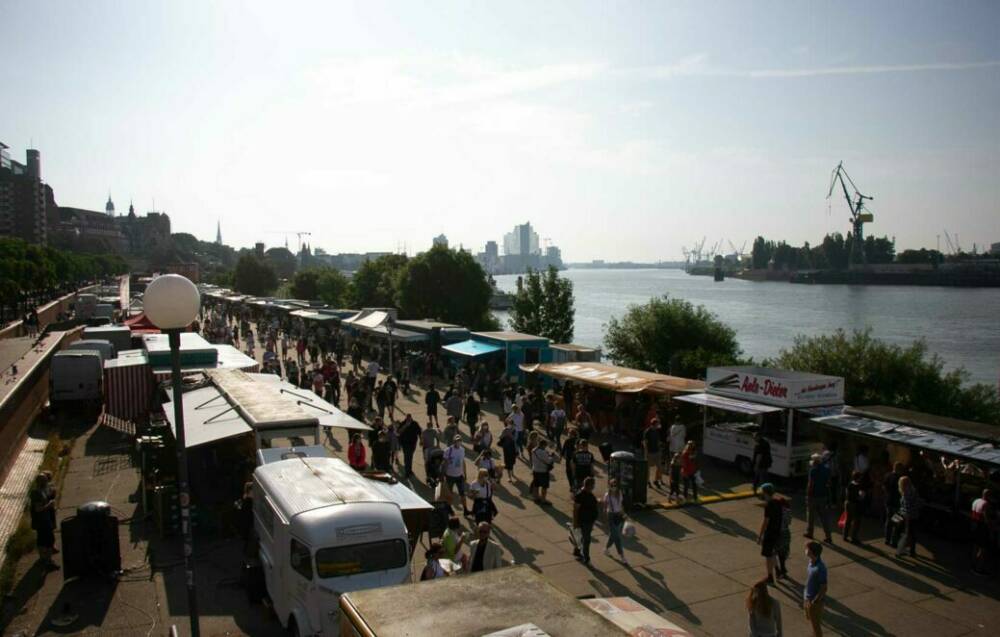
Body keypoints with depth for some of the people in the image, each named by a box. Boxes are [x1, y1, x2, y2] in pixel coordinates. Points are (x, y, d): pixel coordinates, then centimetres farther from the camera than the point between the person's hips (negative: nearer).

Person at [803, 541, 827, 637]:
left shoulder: (820, 568, -30)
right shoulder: (811, 562, -3)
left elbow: (824, 589, -24)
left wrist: (813, 602, -20)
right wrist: (805, 598, 15)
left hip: (815, 600, -8)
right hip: (808, 597, 8)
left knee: (816, 624, 9)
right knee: (811, 619, 25)